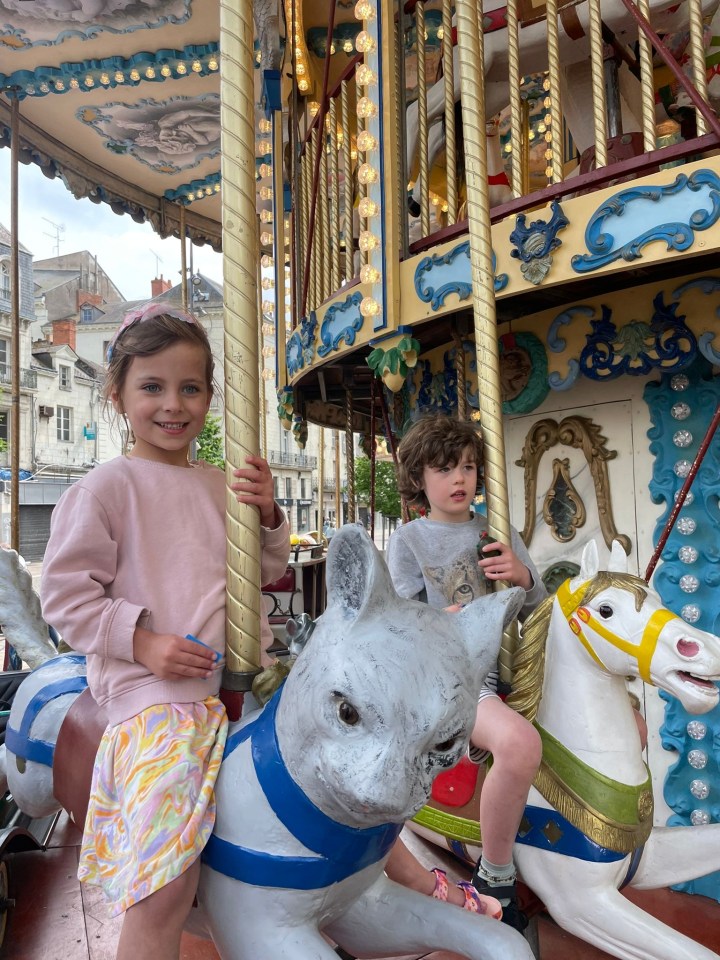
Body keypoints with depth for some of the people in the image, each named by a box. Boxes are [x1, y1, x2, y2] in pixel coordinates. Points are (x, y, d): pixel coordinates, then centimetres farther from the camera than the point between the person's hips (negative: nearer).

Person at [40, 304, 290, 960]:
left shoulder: (225, 485, 12)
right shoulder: (108, 487, -4)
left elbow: (266, 573, 17)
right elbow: (64, 593, -4)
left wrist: (268, 518, -1)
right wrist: (140, 640, -15)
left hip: (243, 681, 6)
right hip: (154, 695, -6)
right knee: (165, 890, -16)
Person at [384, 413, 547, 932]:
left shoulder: (499, 533, 12)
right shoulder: (409, 539, 3)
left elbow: (541, 611, 13)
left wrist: (524, 577, -8)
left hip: (513, 665, 4)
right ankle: (494, 883, -11)